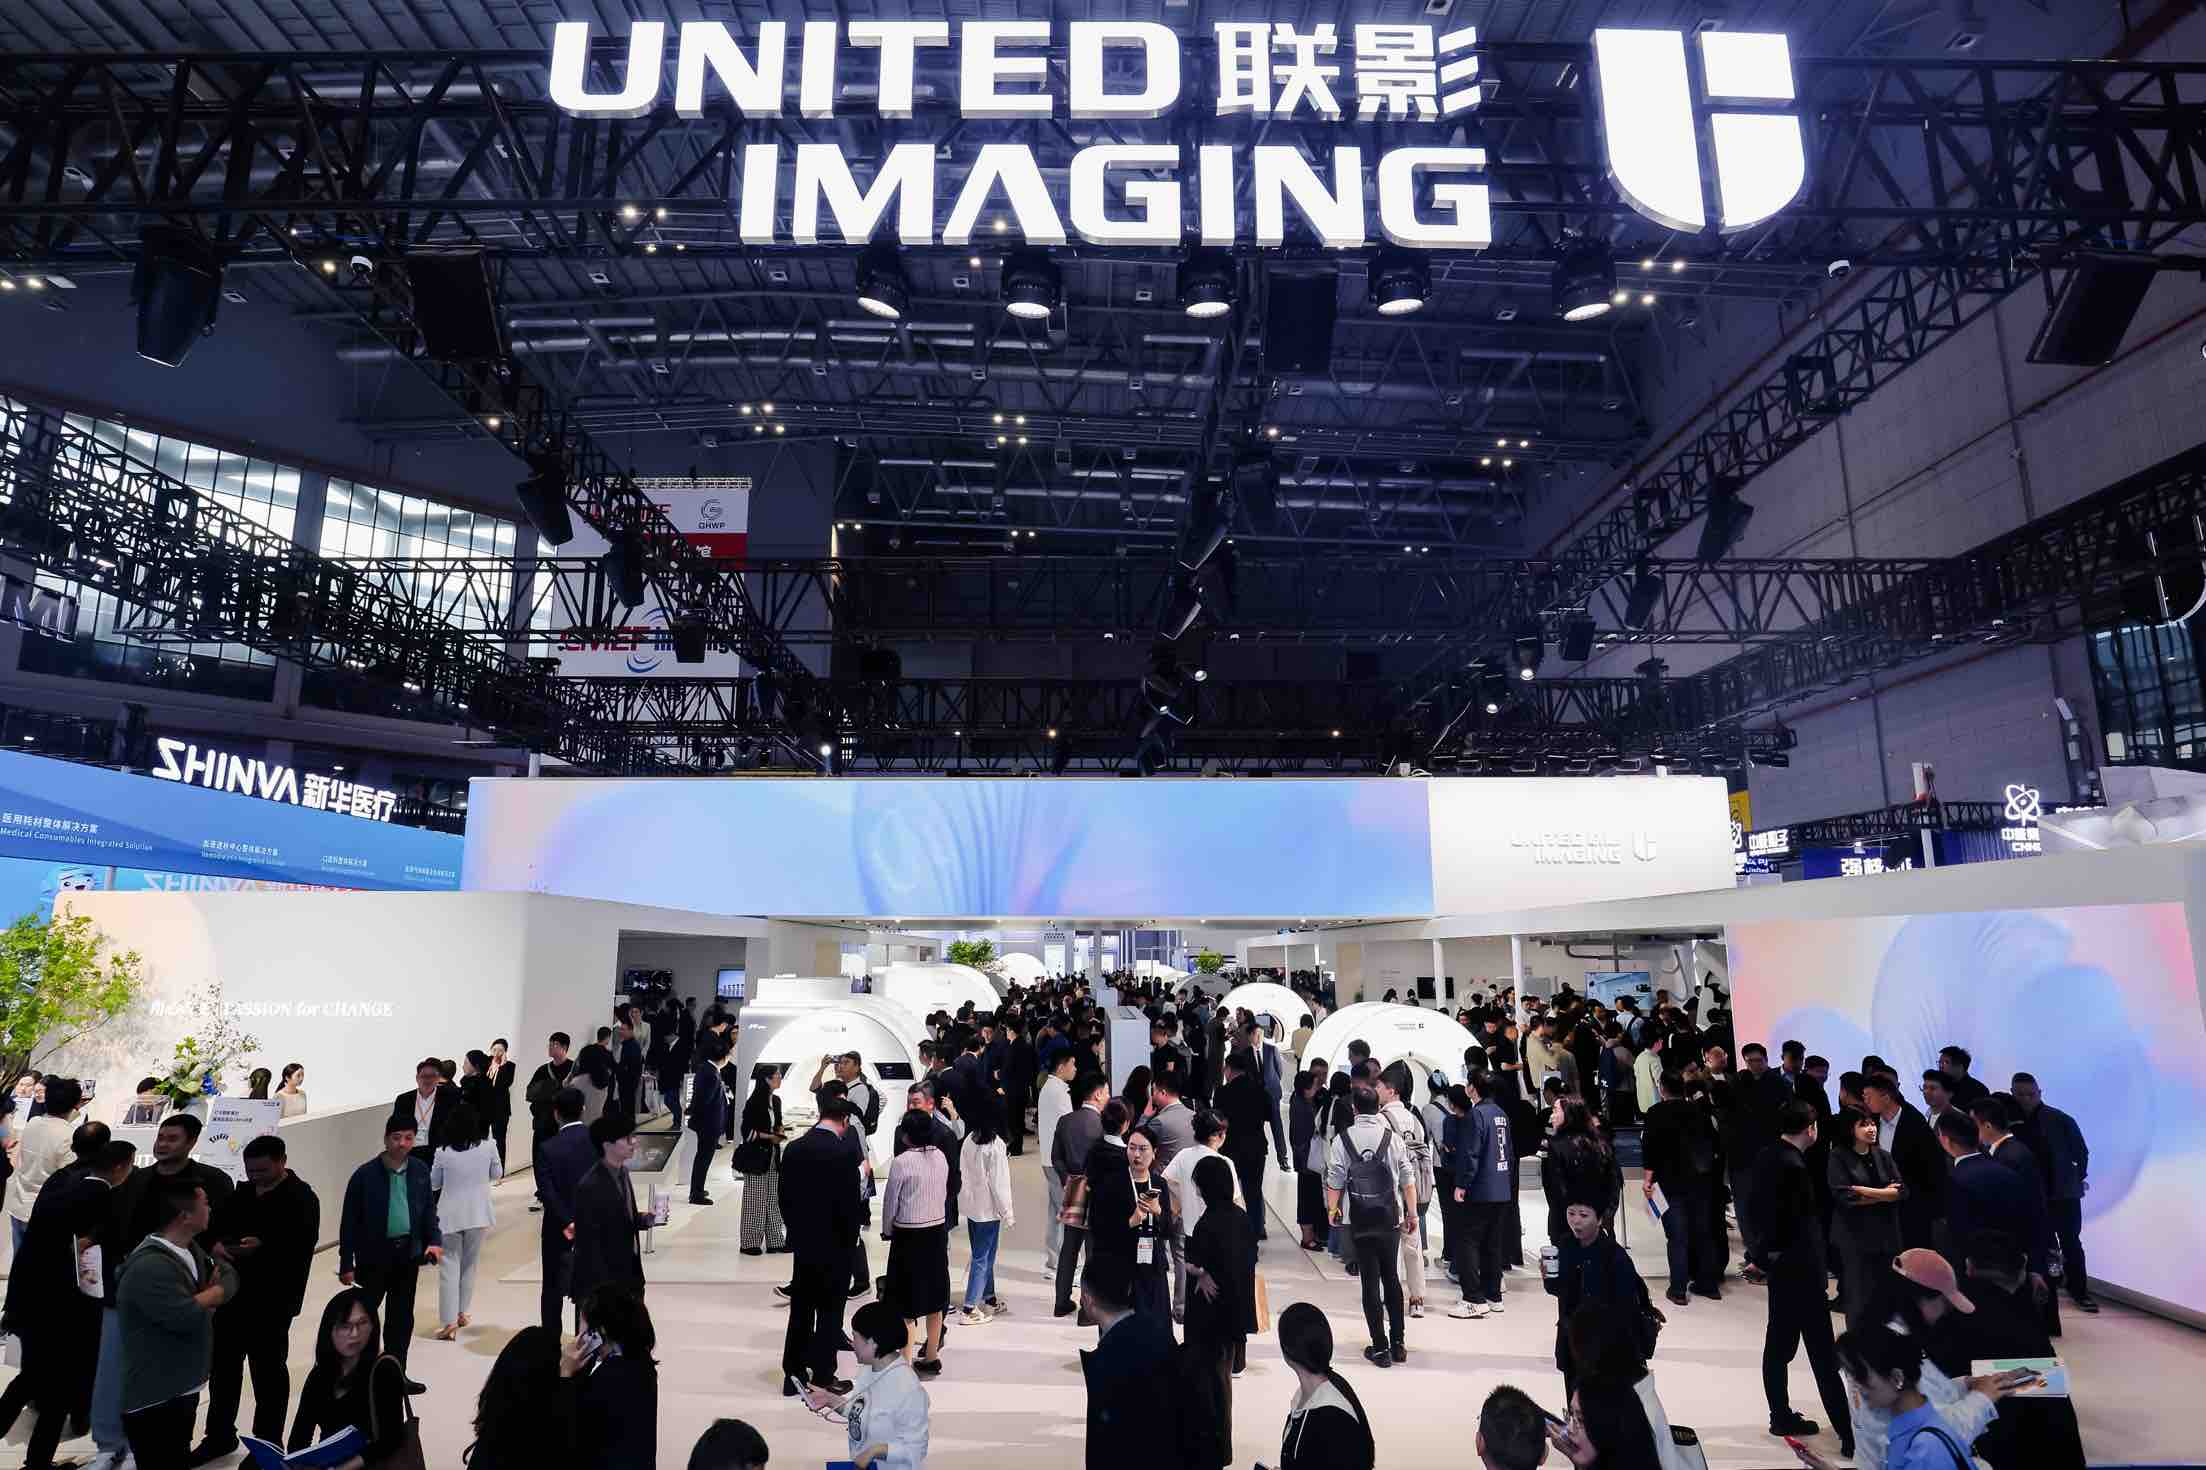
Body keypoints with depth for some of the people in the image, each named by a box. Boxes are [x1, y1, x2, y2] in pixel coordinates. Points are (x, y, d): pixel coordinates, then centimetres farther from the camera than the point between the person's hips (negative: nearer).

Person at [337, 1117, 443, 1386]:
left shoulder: (420, 1170, -1)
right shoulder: (366, 1175, -12)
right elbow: (349, 1221, -7)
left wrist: (434, 1240, -6)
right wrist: (346, 1264, -7)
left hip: (408, 1253, 4)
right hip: (374, 1255, -4)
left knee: (402, 1316, 13)